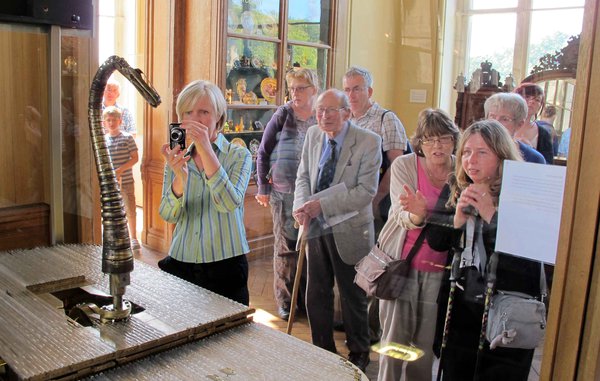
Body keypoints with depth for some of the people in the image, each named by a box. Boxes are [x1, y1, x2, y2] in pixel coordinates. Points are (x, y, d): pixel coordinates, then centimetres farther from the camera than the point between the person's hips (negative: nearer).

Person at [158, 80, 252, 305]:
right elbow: (168, 216, -7)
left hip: (225, 267, -3)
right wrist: (179, 179, -26)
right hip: (181, 264, 3)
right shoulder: (177, 159, 4)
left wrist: (206, 150, -28)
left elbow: (229, 204, -23)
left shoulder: (239, 156, -6)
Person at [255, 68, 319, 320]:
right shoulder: (282, 116, -2)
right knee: (285, 246, 5)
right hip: (284, 193, -1)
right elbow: (263, 153, 3)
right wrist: (263, 188, 2)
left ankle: (308, 297, 25)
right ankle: (285, 300, 19)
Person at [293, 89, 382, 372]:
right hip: (315, 227, 5)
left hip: (349, 231, -5)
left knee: (353, 296, 13)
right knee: (316, 294, 16)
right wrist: (301, 205, -13)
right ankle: (322, 350, 37)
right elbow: (303, 176, 7)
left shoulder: (368, 142, -16)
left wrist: (321, 205, -24)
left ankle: (358, 355, 35)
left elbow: (366, 190, -21)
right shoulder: (312, 135, 1)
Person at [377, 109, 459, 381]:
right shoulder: (404, 165, -8)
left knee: (427, 340, 13)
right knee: (394, 337, 8)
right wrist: (417, 214, -39)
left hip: (440, 269, 2)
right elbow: (403, 218, -16)